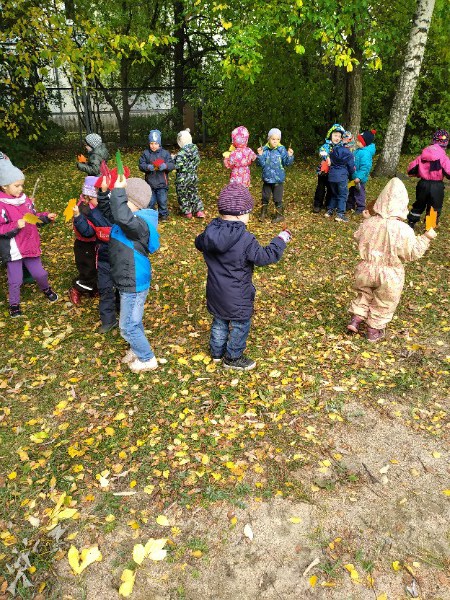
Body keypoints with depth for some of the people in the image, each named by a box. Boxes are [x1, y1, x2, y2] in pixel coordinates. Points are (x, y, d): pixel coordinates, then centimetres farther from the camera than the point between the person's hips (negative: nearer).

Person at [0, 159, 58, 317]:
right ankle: (14, 304, 29)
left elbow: (34, 218, 13)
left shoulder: (25, 199, 1)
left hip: (30, 245, 5)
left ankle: (46, 289, 48)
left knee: (40, 274, 18)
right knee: (15, 280, 8)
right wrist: (16, 226, -30)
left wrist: (46, 217, -1)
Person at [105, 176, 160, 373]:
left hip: (134, 284, -10)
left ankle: (147, 359, 21)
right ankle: (137, 350, 47)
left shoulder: (138, 223, -26)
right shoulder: (131, 219, 4)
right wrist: (105, 192, 7)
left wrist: (118, 190, -39)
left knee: (128, 326, 3)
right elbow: (111, 213, 21)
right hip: (130, 281, 10)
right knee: (133, 321, 26)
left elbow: (122, 217, -48)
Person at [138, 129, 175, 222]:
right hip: (150, 183, 1)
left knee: (162, 200, 6)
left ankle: (163, 214, 24)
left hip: (162, 183, -1)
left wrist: (165, 166, -26)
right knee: (150, 201, 8)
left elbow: (172, 165, -4)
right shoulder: (145, 153, 1)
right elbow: (141, 165, -3)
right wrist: (148, 167, -24)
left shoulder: (165, 153, 0)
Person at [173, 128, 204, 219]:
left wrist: (174, 158, -9)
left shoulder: (182, 153, -23)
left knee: (182, 195, 12)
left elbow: (178, 166, -25)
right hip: (193, 176, 7)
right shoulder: (195, 149, -1)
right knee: (193, 193, 21)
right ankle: (199, 210, 17)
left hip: (182, 178, -6)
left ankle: (187, 212, 20)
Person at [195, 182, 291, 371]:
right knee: (240, 325, 15)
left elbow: (199, 243, 13)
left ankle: (217, 352, 44)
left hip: (215, 293, 7)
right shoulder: (245, 239, -26)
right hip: (237, 298, -6)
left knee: (219, 321, 26)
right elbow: (264, 257, -19)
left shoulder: (210, 231, -7)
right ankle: (233, 358, 31)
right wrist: (281, 240, -7)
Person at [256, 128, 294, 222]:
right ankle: (263, 213, 31)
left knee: (277, 199, 4)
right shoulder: (265, 150, -4)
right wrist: (260, 155, -21)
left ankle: (280, 215, 18)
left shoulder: (282, 150, -7)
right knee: (265, 197, 15)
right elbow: (261, 163, -6)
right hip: (267, 178, 3)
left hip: (278, 179, -3)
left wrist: (290, 156, -25)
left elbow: (287, 163, -9)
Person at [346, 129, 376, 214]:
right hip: (354, 177, 10)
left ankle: (361, 208, 10)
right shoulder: (358, 150, 8)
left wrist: (359, 177, -29)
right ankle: (350, 206, 34)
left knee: (359, 193, 0)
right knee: (351, 192, 20)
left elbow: (365, 167, -27)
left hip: (359, 179, -10)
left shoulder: (366, 153, -22)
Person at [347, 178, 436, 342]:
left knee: (364, 295, 29)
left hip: (366, 269, 3)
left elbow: (359, 239, 8)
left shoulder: (369, 223, -12)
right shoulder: (403, 230, -22)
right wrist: (426, 238, -1)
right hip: (389, 275, -2)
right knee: (383, 304, 19)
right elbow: (413, 254, -12)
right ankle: (373, 332, 32)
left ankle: (355, 320, 29)